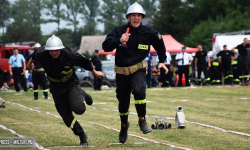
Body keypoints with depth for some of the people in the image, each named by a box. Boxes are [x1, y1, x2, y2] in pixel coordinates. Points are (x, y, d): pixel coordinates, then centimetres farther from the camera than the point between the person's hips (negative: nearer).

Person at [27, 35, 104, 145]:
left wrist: (95, 73, 7)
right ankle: (82, 136, 25)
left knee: (79, 109, -23)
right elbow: (35, 54, 7)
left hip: (71, 83, -3)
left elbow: (83, 62, -8)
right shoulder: (42, 55, -20)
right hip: (56, 87, 3)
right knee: (66, 116, 4)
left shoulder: (69, 54, -25)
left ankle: (82, 95, 13)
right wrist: (30, 62, 30)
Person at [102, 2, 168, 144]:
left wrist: (162, 61, 13)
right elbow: (106, 46, -15)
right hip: (122, 72, 1)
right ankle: (124, 125, 40)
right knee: (123, 102, 11)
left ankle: (142, 120, -16)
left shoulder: (149, 33, -4)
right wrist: (119, 41, -31)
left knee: (138, 90, -32)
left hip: (138, 69, -1)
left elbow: (160, 44, 16)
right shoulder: (119, 30, -7)